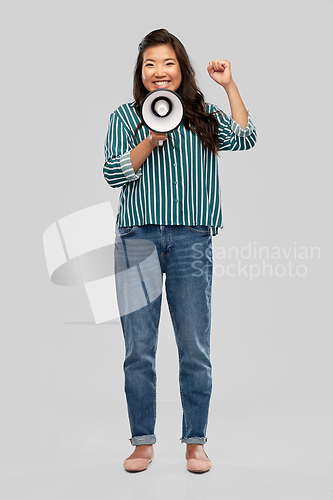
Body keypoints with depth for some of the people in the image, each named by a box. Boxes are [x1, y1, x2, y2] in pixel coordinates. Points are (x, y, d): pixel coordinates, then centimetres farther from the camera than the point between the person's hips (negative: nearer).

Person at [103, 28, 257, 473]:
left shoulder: (204, 117, 11)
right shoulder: (125, 117, 9)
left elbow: (245, 139, -5)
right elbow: (113, 174, -2)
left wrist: (229, 85, -4)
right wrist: (152, 140, -12)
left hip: (192, 241, 0)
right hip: (137, 239, 0)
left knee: (195, 349, 3)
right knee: (139, 349, 4)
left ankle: (195, 442, 17)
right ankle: (143, 441, 18)